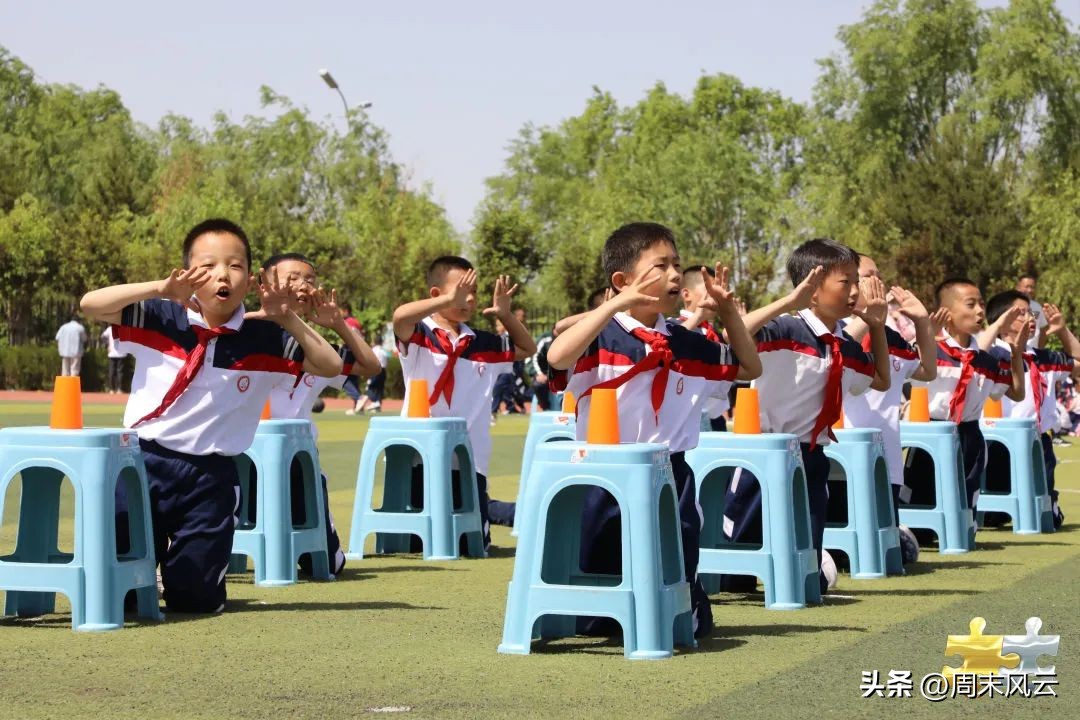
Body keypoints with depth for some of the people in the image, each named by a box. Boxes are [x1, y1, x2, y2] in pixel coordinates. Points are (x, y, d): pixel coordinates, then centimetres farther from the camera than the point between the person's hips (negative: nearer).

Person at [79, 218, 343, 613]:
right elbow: (90, 305, -13)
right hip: (144, 461, -1)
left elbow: (331, 366, -3)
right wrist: (160, 289, -24)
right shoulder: (161, 319, -3)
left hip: (211, 477, 1)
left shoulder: (264, 341, -1)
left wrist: (288, 320, -14)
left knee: (194, 598, 1)